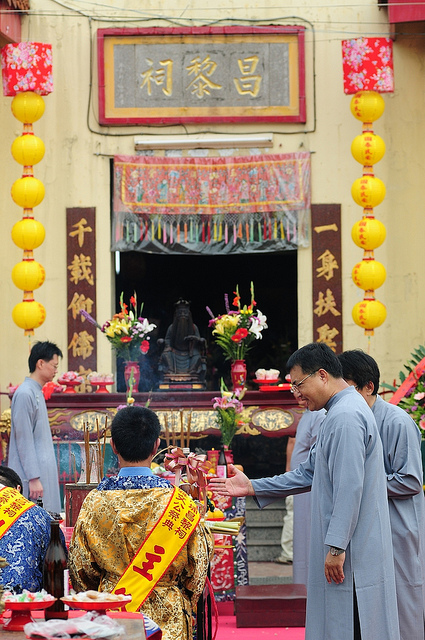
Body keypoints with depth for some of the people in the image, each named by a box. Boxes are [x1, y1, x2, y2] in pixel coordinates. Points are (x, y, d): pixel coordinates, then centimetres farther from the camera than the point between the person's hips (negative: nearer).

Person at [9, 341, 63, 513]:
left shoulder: (37, 393, 17)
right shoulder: (24, 394, -13)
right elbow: (24, 441, -17)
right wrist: (33, 478, -19)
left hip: (43, 472, 10)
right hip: (32, 475, -9)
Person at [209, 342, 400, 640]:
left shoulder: (345, 417, -18)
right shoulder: (341, 412, 18)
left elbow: (349, 488, -23)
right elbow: (309, 472, 23)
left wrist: (336, 547, -23)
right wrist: (252, 487, 22)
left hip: (351, 551, -10)